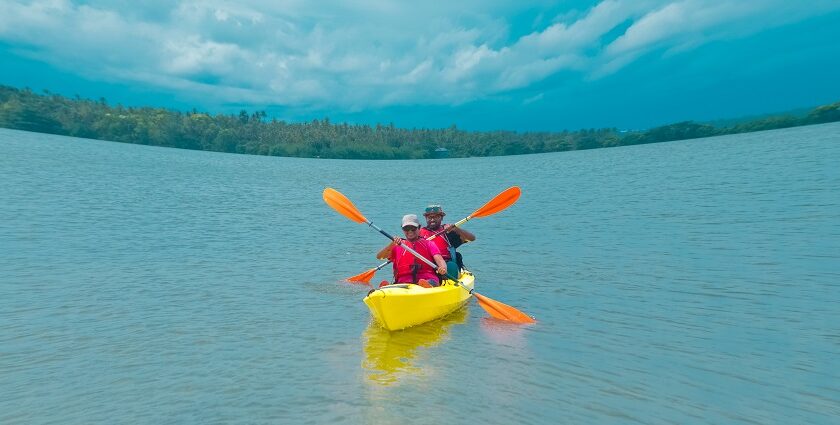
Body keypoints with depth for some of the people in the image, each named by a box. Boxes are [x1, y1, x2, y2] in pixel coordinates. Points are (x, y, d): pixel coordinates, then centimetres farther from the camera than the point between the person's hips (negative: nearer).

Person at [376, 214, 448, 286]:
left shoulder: (429, 244, 18)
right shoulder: (397, 246, 18)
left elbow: (439, 259, 2)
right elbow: (379, 256, 4)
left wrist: (443, 267, -23)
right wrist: (392, 245, -14)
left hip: (428, 279, 0)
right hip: (404, 283, 1)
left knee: (429, 283, -37)